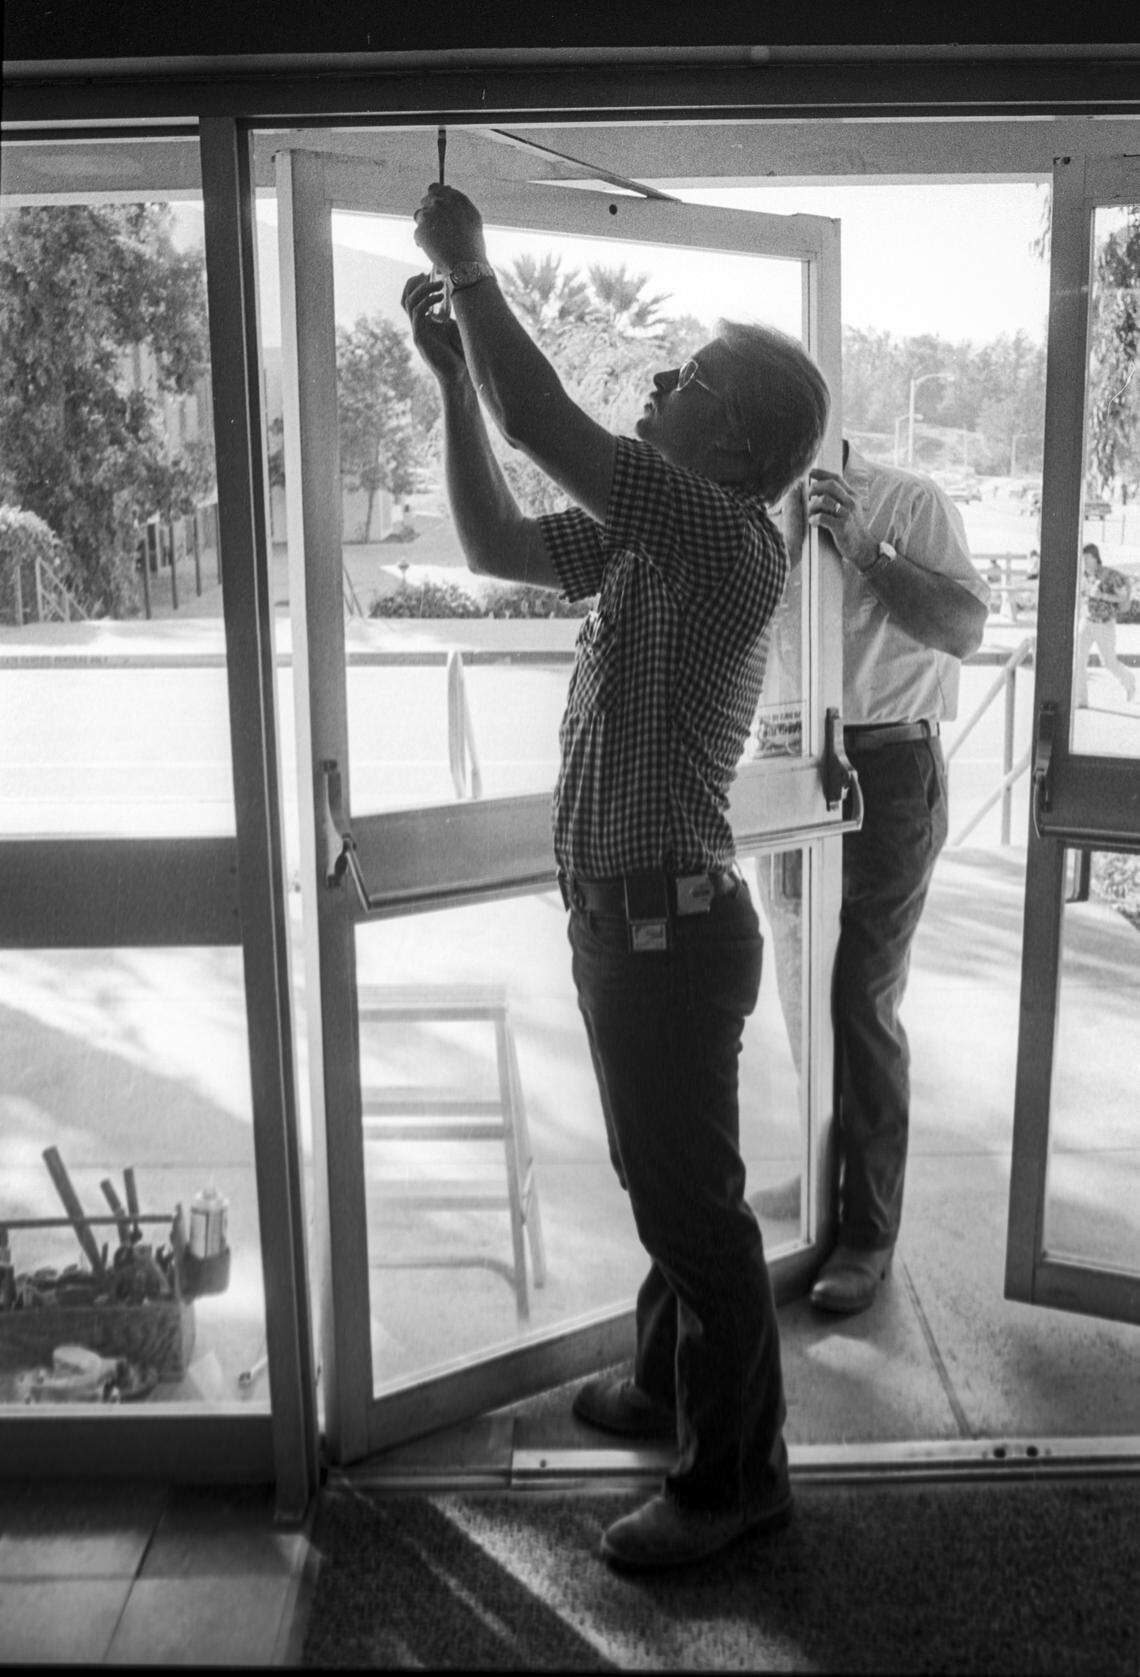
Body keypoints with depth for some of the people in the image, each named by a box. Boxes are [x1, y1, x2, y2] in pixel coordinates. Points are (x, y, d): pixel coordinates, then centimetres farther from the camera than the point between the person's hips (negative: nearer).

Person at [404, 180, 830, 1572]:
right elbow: (496, 543, 14)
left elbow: (546, 427, -26)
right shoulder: (648, 535, 9)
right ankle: (673, 1383, 43)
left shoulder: (728, 539, -19)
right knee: (662, 1179, 23)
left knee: (691, 1198, 3)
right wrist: (452, 375, 9)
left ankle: (735, 1474, 20)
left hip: (669, 927, -10)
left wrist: (468, 270, -13)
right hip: (625, 917, 10)